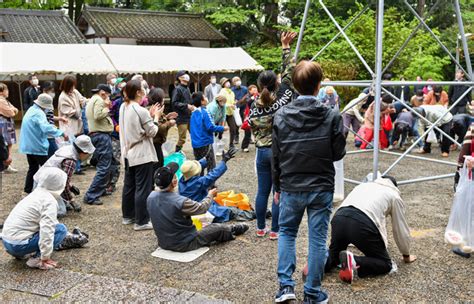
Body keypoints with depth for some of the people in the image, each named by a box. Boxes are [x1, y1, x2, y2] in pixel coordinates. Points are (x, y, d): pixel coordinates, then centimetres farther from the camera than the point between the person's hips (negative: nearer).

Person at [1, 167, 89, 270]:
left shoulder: (36, 194, 12)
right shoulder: (50, 201, -15)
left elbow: (49, 222, 25)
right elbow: (47, 230, -25)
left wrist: (68, 235, 33)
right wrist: (45, 258, -19)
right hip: (19, 245, -9)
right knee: (61, 229, -7)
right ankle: (36, 258, -14)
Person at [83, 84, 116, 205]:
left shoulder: (91, 100, 24)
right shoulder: (99, 100, -9)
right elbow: (98, 116, -24)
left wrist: (106, 107, 11)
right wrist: (107, 107, -9)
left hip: (96, 134, 11)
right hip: (102, 135, -11)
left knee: (111, 163, 21)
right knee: (104, 167, -12)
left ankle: (101, 189, 28)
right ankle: (91, 197, -14)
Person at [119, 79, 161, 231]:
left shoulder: (123, 107, 5)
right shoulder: (141, 111, -20)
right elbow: (152, 132, -12)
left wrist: (150, 115, 9)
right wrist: (156, 116, 0)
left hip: (128, 153, 9)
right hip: (142, 155, -9)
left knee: (129, 185, 18)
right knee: (143, 188, -2)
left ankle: (128, 216, 29)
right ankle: (141, 221, 3)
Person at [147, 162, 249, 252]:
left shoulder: (151, 197, -12)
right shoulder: (180, 202, -32)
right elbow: (202, 208, -13)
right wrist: (210, 195, 7)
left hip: (163, 244, 7)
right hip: (184, 244, -6)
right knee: (218, 228, 13)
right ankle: (233, 231, 44)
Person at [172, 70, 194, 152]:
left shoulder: (187, 88, 11)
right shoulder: (178, 89, -12)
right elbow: (174, 103, -18)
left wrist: (192, 106, 4)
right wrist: (186, 106, -20)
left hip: (190, 117, 8)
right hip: (182, 118, -8)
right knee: (182, 138, -2)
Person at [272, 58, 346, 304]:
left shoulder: (281, 116, -5)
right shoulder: (331, 116, -11)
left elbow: (276, 156, 0)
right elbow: (339, 153, -4)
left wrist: (277, 187, 11)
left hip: (290, 187, 2)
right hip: (321, 187, -1)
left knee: (286, 232, 20)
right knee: (317, 239, 8)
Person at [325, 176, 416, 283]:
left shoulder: (364, 185, 38)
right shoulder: (394, 196, 25)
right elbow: (401, 230, 28)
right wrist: (406, 255, 45)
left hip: (338, 217, 5)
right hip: (363, 225, -5)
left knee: (334, 254, 28)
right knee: (385, 264, 12)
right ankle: (354, 262, -15)